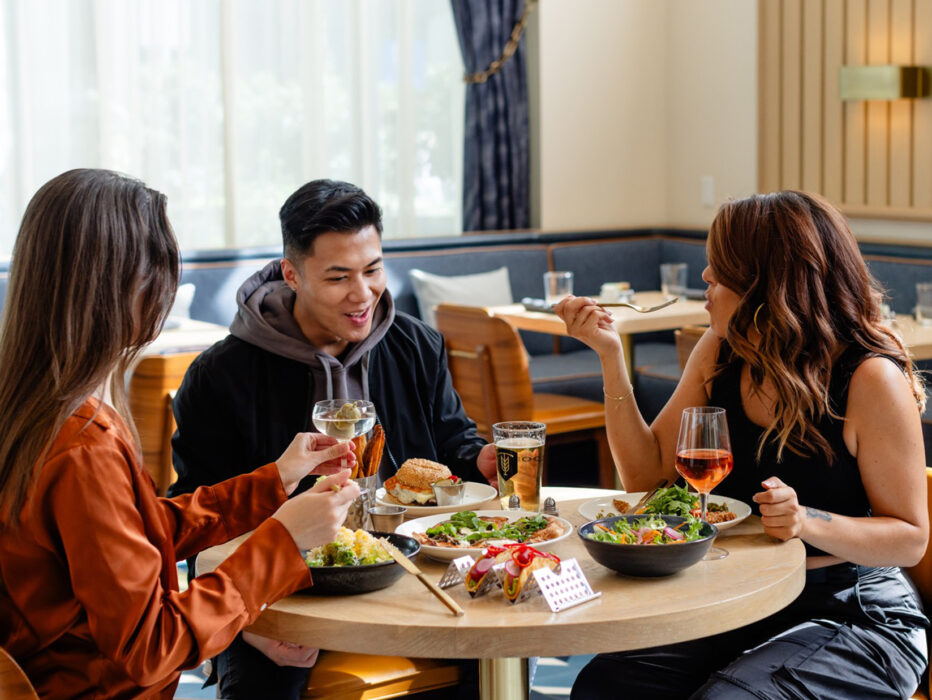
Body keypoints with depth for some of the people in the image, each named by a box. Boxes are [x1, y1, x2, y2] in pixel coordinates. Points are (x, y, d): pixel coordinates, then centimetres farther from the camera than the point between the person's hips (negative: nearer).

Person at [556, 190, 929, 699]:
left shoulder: (870, 379, -16)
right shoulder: (720, 352, 2)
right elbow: (647, 472, 5)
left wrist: (806, 522, -29)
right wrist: (609, 353, -4)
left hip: (855, 617, -5)